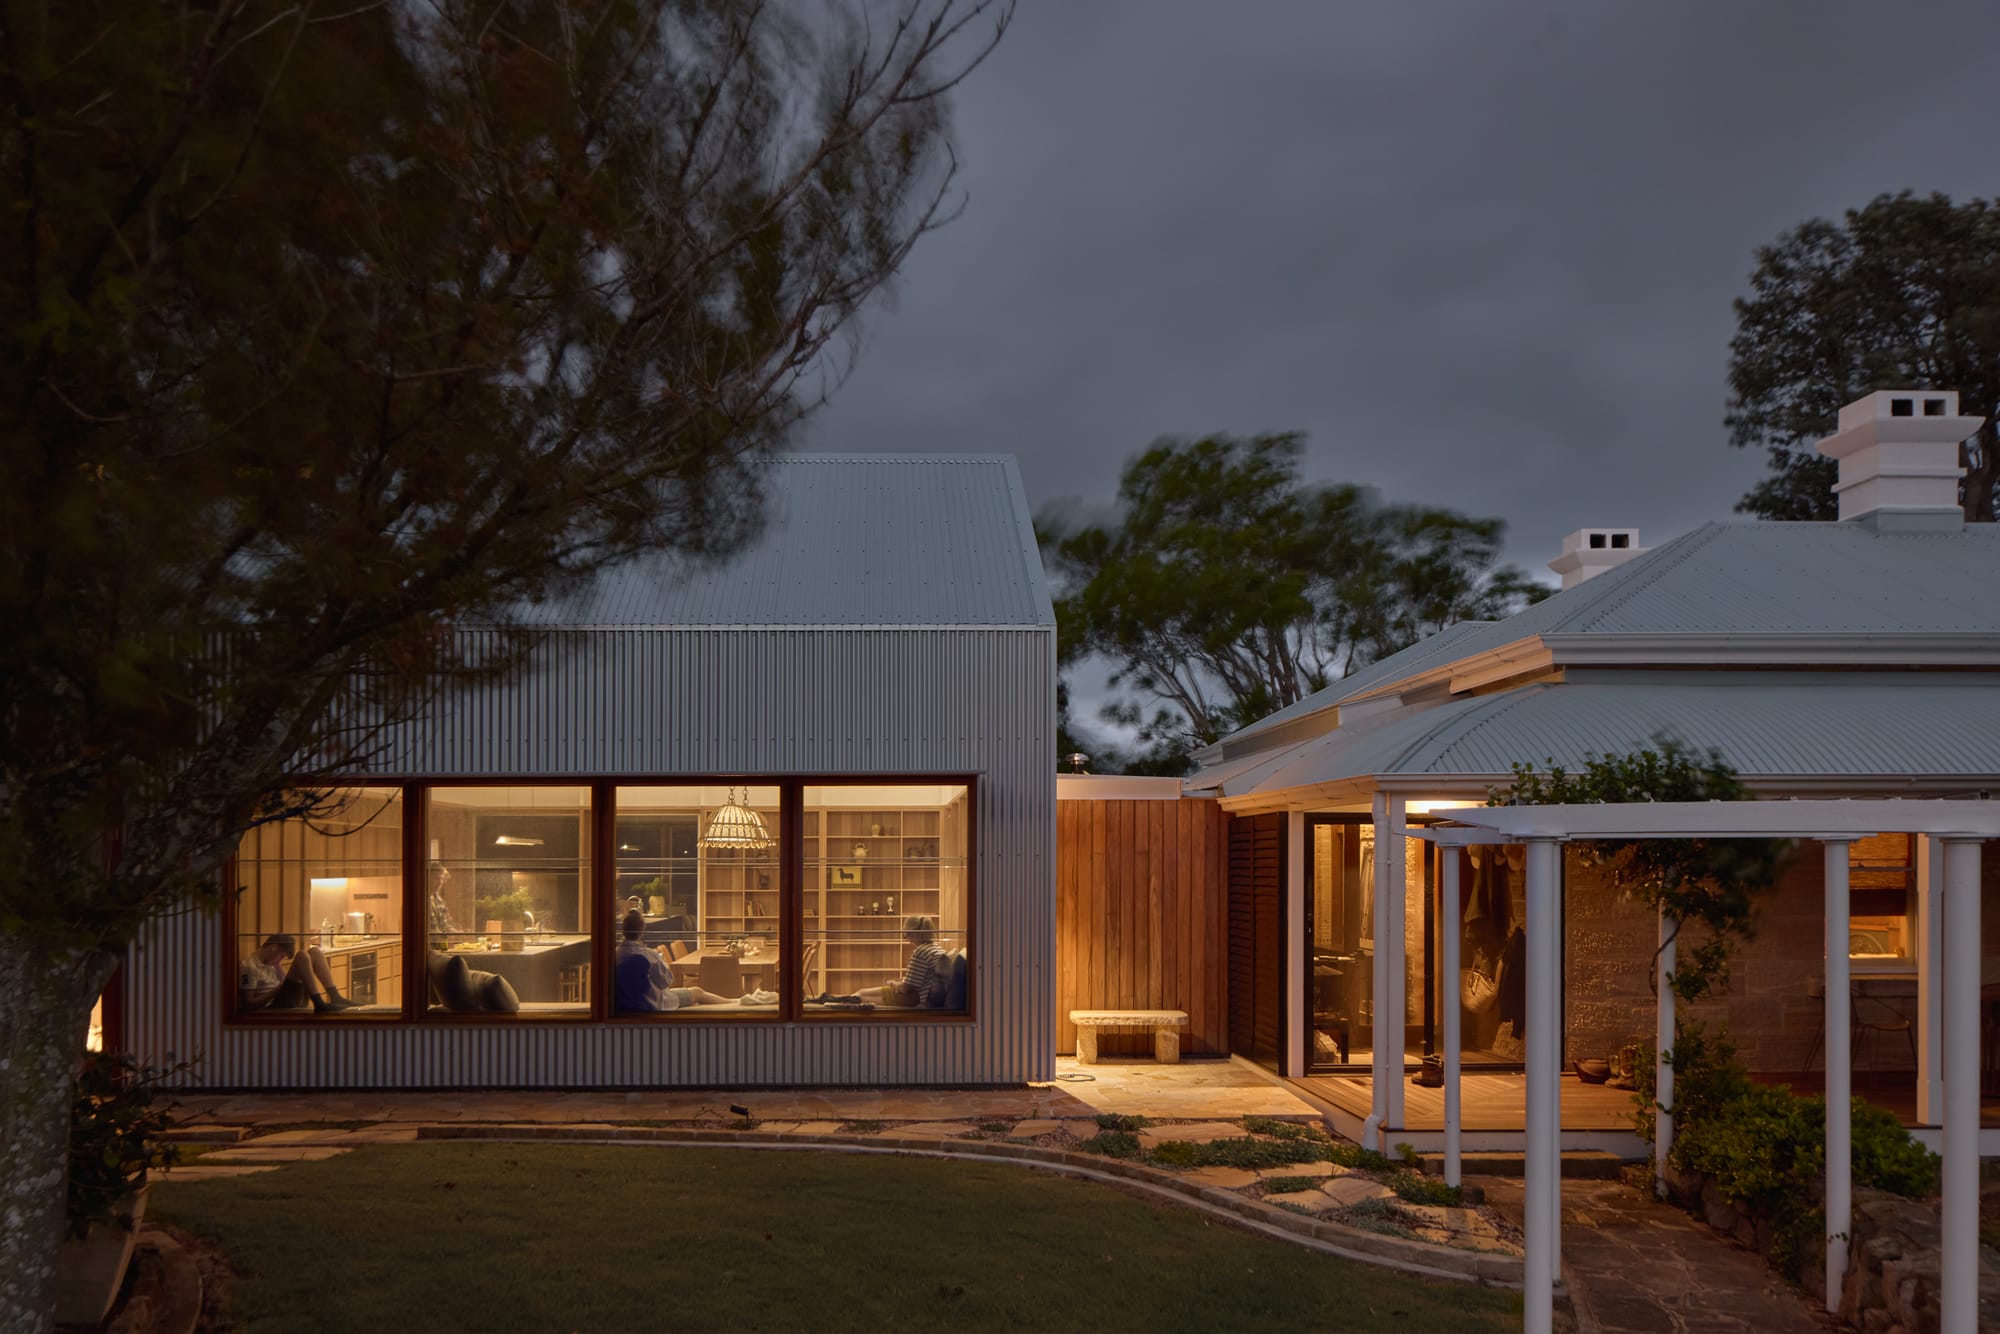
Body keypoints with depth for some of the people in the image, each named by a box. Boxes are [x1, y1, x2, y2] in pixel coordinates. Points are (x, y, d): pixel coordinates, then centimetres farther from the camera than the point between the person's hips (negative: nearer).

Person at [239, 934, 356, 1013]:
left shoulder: (272, 963, 20)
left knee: (313, 951, 1)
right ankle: (319, 1004, -31)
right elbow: (249, 1004, -12)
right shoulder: (250, 966, -7)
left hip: (292, 1004, 9)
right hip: (271, 1008, -9)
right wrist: (277, 990, -16)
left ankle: (335, 997, -13)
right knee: (302, 957, -22)